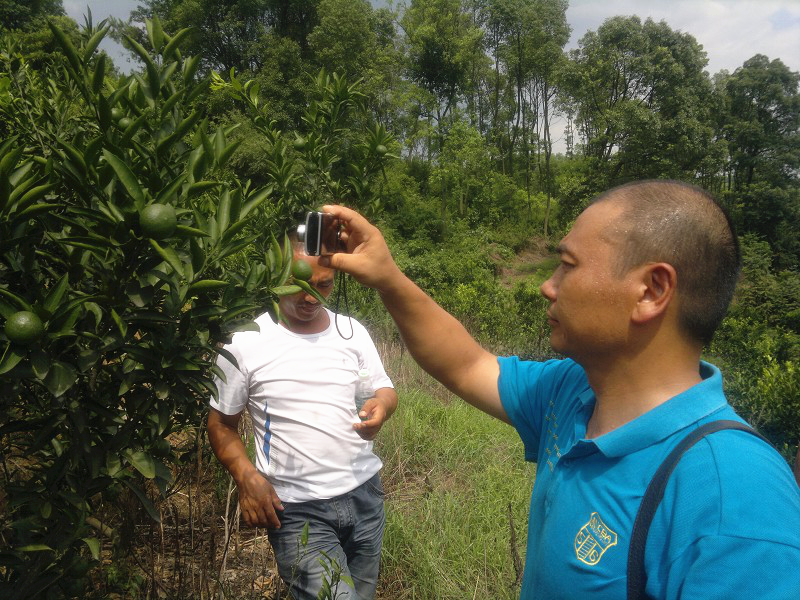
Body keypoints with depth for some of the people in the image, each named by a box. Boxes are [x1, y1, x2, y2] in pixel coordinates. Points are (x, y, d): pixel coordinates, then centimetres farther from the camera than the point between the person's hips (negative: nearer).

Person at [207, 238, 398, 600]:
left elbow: (384, 389, 12)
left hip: (365, 493, 4)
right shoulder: (245, 342, -5)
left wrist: (382, 405, -13)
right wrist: (246, 476, -14)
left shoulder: (352, 332, 4)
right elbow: (221, 423, 2)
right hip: (296, 508, -4)